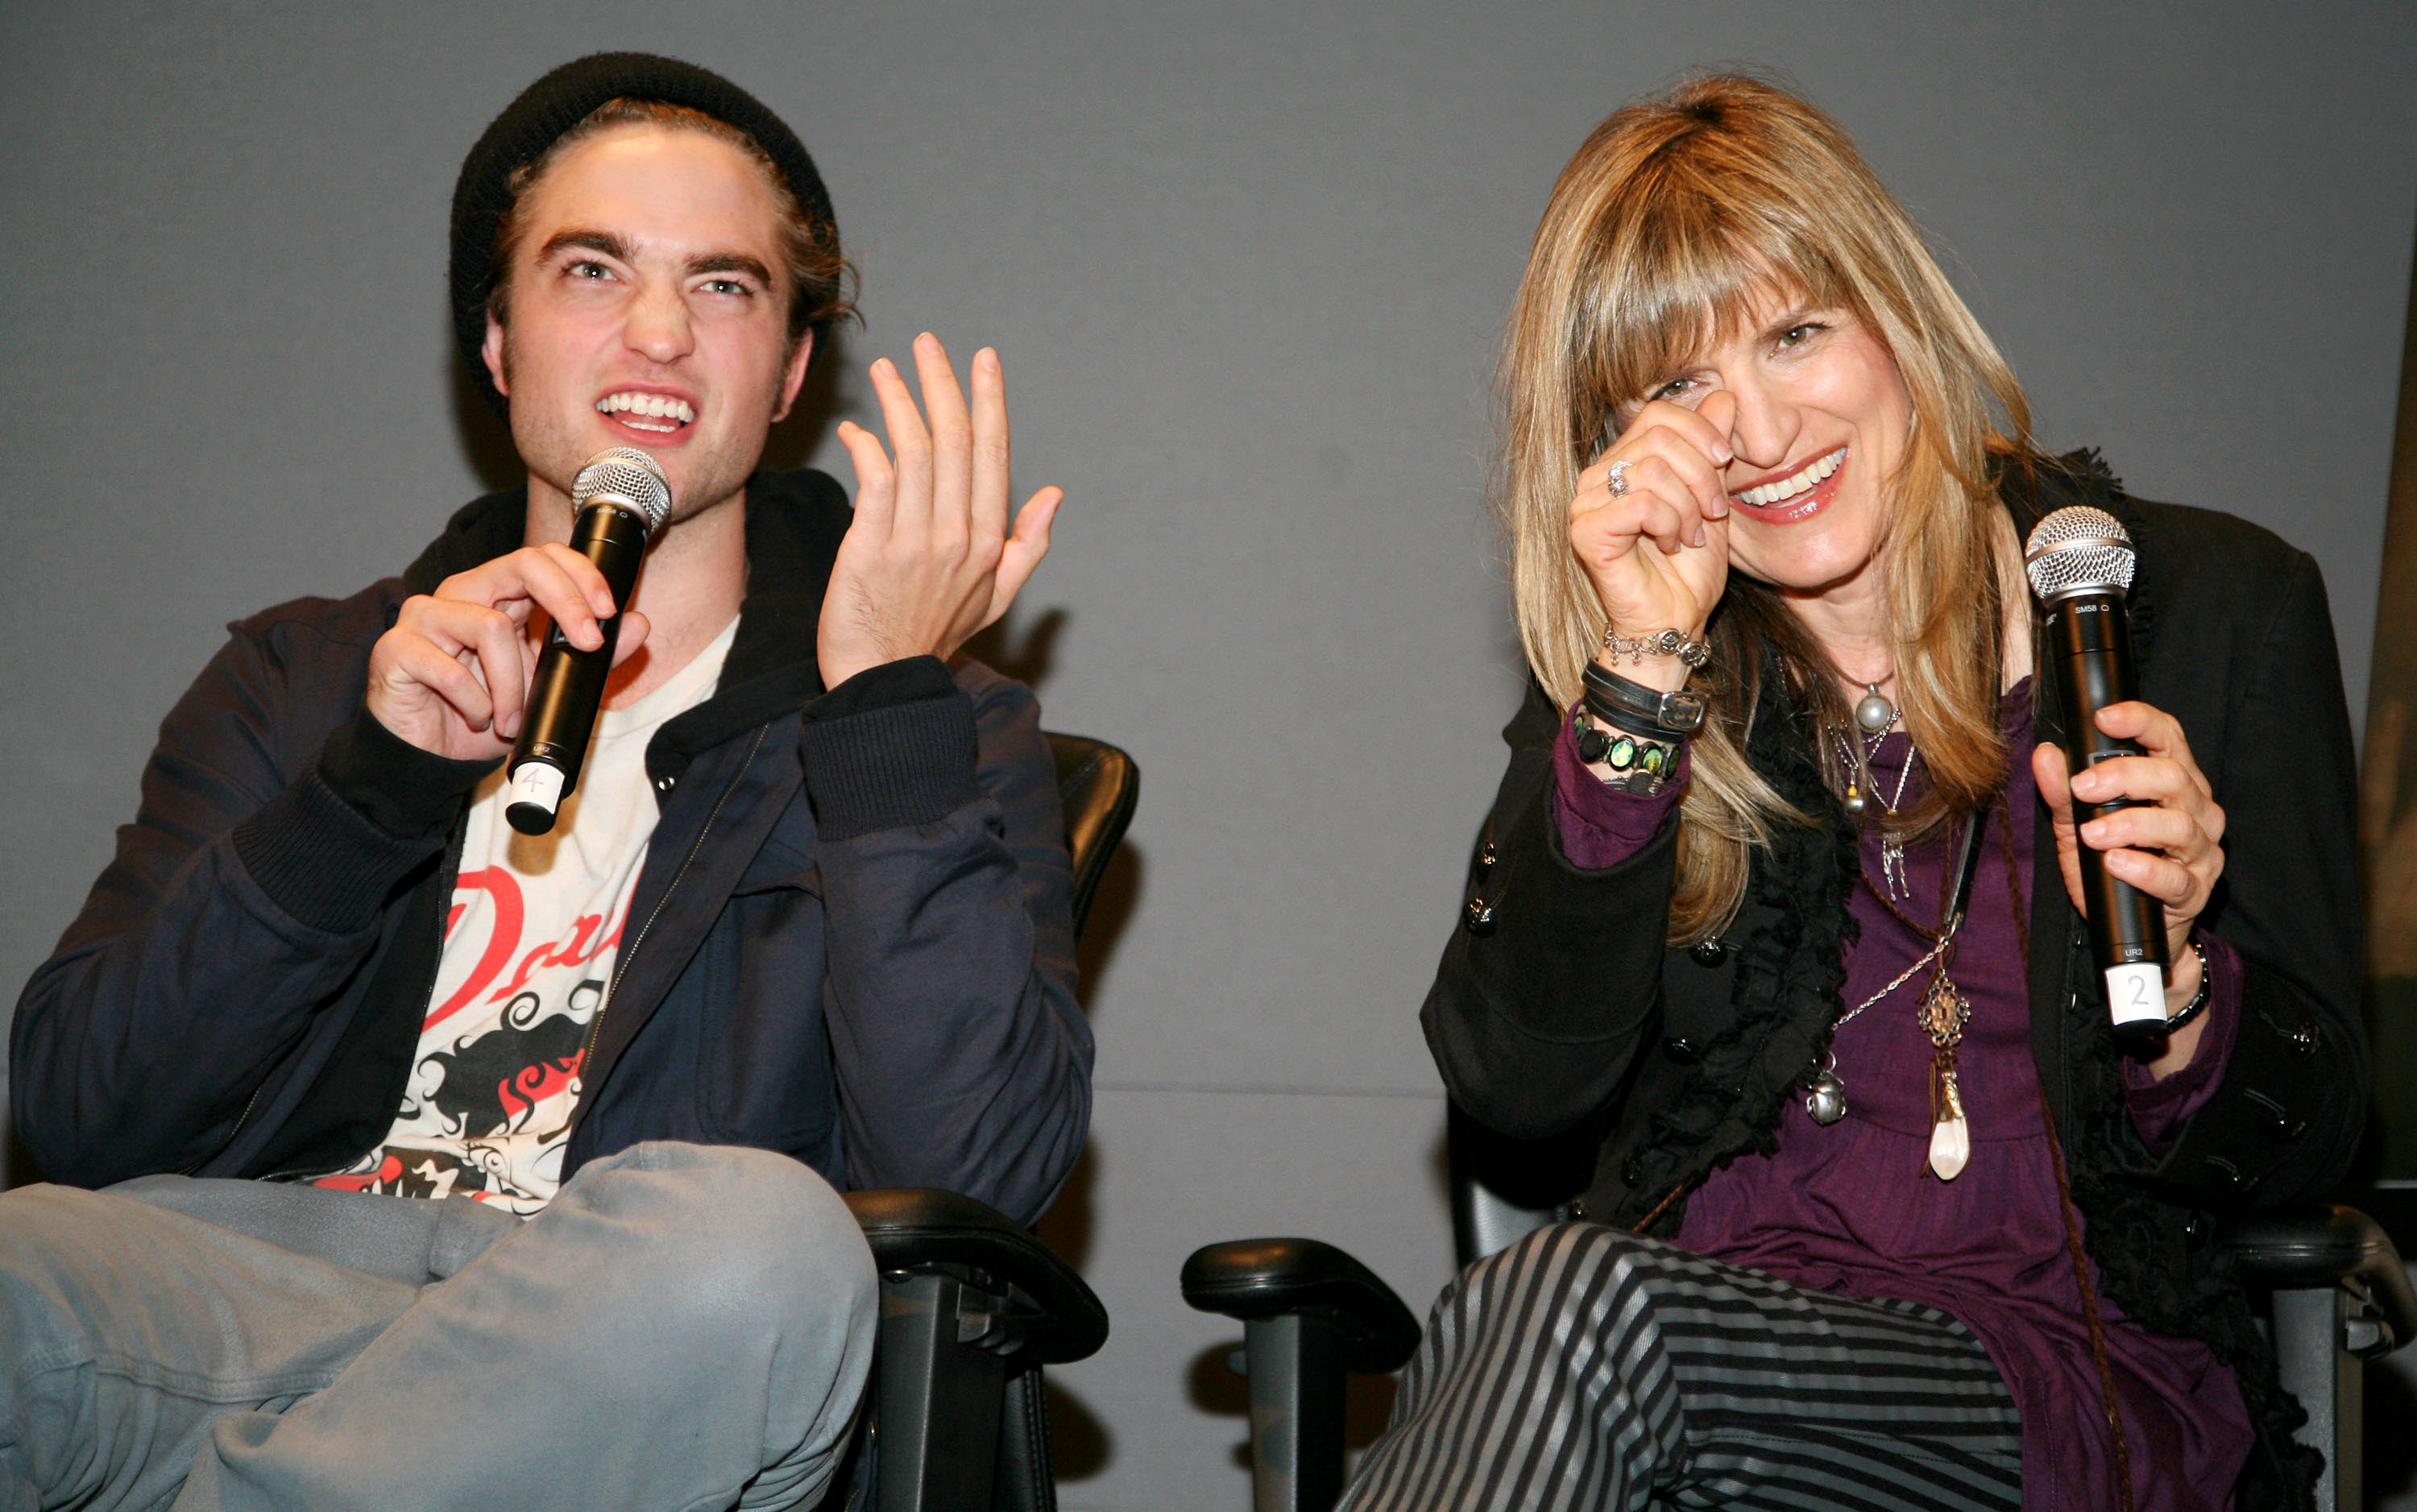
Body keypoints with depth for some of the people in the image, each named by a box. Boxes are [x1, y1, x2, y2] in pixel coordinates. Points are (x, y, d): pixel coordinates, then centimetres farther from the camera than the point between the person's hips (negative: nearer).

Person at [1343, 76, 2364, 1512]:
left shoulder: (2211, 605, 2)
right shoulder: (1624, 653, 8)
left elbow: (2304, 1143, 3)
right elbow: (1519, 1084, -6)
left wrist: (2168, 974, -20)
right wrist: (1643, 678, -13)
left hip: (2083, 1372, -2)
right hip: (1701, 1314, 2)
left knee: (1572, 1303, -32)